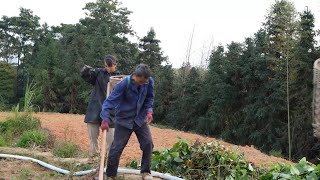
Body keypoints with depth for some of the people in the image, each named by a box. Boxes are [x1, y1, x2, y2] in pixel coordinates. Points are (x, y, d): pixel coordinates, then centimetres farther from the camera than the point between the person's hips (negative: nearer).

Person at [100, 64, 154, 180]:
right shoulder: (123, 84, -24)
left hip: (141, 119, 4)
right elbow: (110, 101, -26)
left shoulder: (149, 82, -12)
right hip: (123, 120, -4)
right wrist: (105, 119, -36)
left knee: (148, 144, -1)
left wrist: (149, 110, -13)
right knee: (116, 148, -1)